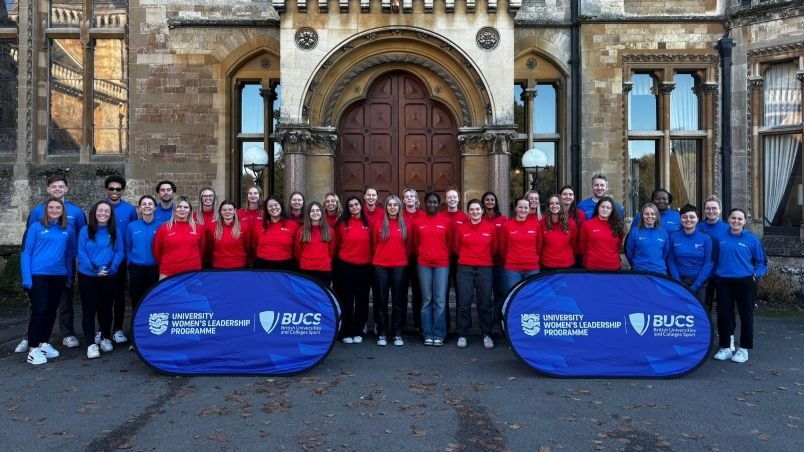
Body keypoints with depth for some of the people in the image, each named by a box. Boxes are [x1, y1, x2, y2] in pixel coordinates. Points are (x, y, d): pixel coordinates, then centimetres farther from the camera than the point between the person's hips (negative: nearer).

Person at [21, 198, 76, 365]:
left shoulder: (68, 229, 8)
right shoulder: (36, 227, -1)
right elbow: (26, 252, -2)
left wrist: (70, 275, 11)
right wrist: (26, 277, -9)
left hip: (59, 276, 4)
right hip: (38, 275, -4)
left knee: (51, 310, 10)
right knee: (40, 310, -9)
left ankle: (44, 343, 24)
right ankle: (33, 350, -2)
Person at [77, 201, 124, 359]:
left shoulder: (115, 232, 4)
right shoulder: (85, 230, 0)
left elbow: (120, 251, 0)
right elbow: (81, 252, -5)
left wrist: (111, 267, -16)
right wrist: (94, 268, -18)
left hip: (109, 277, 1)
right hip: (87, 276, -1)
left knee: (106, 308, 12)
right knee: (89, 309, 1)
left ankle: (106, 338, 28)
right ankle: (91, 344, 5)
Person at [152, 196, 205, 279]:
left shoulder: (197, 228, 4)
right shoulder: (164, 228, 0)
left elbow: (202, 249, 15)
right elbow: (156, 250, 8)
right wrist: (166, 264, 13)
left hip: (193, 273, 1)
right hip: (168, 274, -1)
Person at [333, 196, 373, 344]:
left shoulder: (368, 223, 3)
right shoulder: (342, 223, -2)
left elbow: (372, 243, 9)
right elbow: (336, 243, 6)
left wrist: (372, 260, 6)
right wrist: (338, 258, 8)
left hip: (365, 266, 2)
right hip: (346, 265, -2)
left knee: (362, 300, 8)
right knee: (347, 300, 4)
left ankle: (358, 332, 20)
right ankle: (346, 333, 13)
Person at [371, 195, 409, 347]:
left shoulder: (404, 224, 4)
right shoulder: (378, 224, 2)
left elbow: (407, 245, 11)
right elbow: (374, 244, 9)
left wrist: (402, 258, 12)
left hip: (399, 266, 1)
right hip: (380, 266, 0)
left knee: (398, 301, 4)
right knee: (381, 300, 3)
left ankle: (397, 334, 12)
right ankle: (382, 334, 11)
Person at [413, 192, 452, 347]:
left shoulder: (446, 221, 2)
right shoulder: (418, 221, 4)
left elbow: (450, 242, 9)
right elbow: (415, 243, 13)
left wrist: (444, 256, 11)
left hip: (442, 264, -1)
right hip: (423, 265, 1)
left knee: (440, 300, -3)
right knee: (426, 300, 5)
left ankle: (439, 335, 5)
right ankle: (428, 334, 11)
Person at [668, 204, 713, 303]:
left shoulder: (706, 238, -3)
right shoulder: (673, 237, 1)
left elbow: (709, 263, -6)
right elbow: (671, 261, 2)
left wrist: (695, 286, -12)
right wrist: (678, 282, -9)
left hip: (700, 282, -1)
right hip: (679, 281, 1)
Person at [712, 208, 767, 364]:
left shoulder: (752, 239, -1)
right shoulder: (720, 238, 3)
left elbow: (762, 262, 7)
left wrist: (756, 275, -6)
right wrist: (716, 273, 2)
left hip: (745, 282, -1)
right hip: (723, 282, 1)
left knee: (746, 315, 5)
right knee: (724, 315, 5)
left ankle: (743, 349, 17)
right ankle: (725, 347, 16)